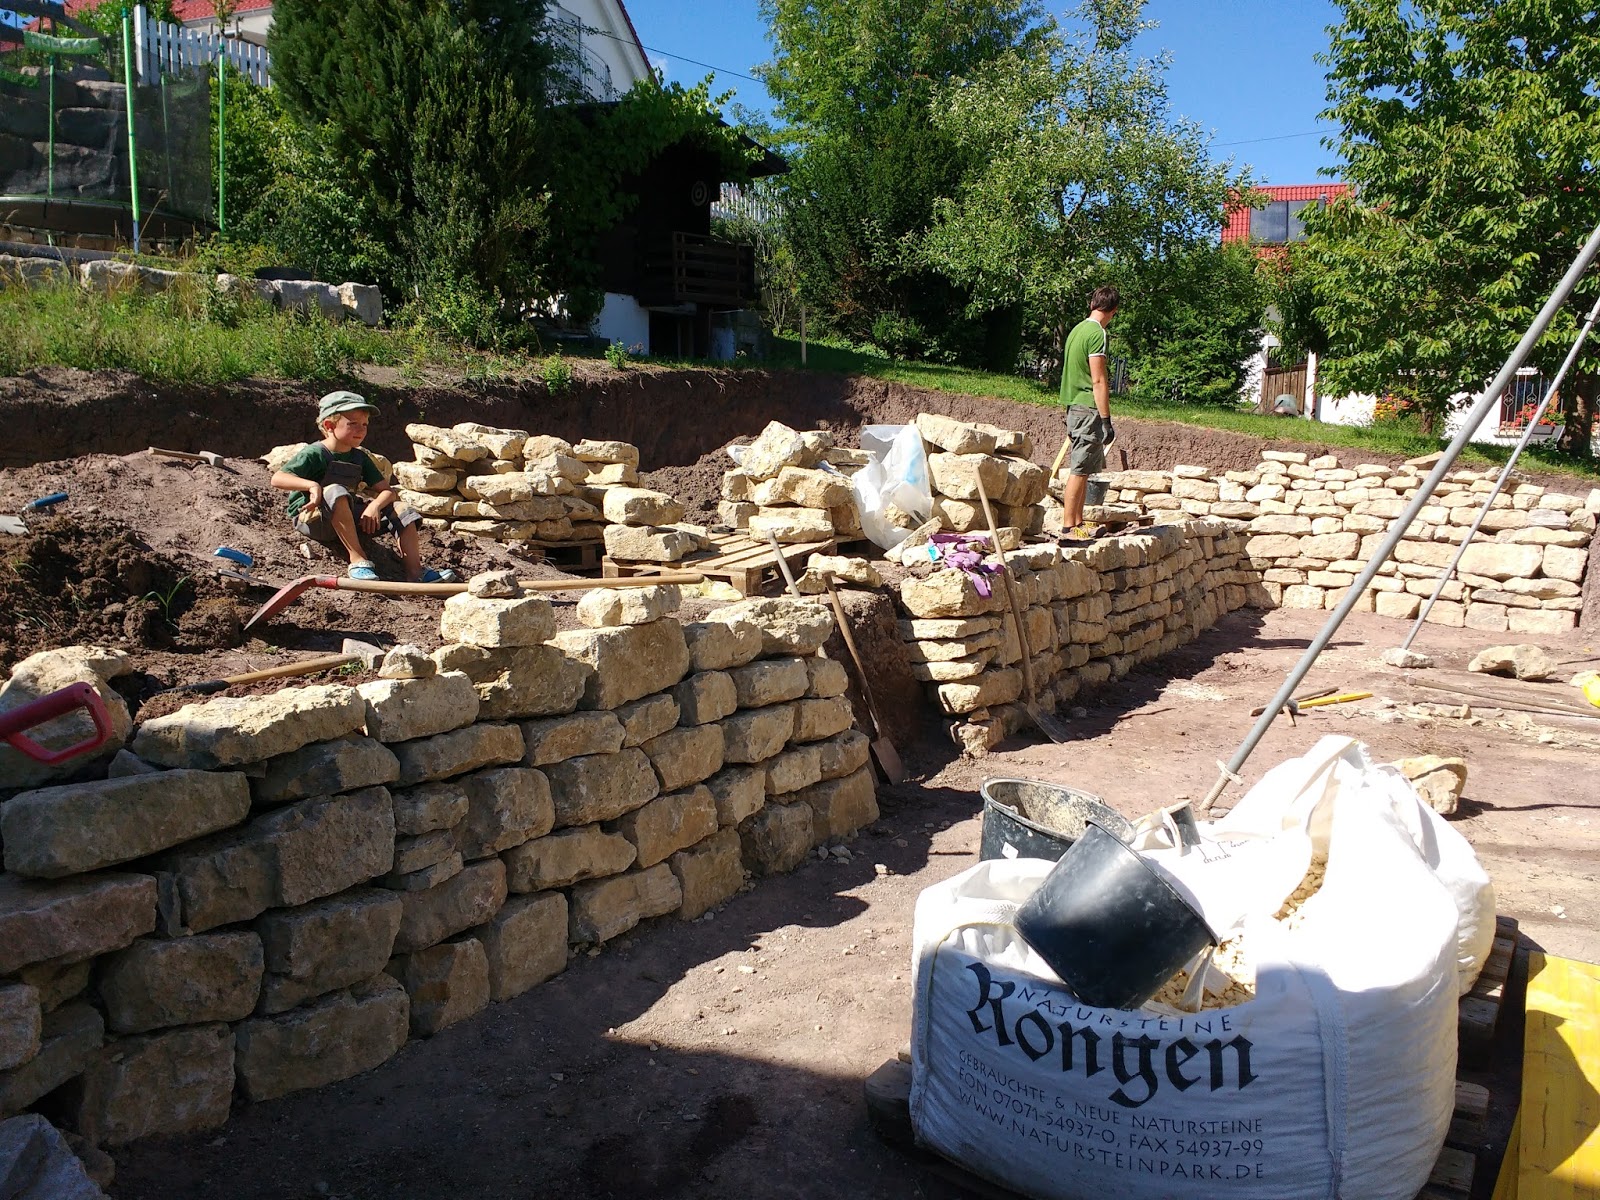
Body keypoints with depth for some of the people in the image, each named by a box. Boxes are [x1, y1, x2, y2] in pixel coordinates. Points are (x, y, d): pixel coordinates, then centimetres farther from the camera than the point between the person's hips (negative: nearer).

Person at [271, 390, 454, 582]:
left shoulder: (360, 458, 9)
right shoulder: (314, 454, -10)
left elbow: (389, 491, 3)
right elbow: (277, 479, -20)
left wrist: (375, 505, -20)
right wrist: (311, 485, -35)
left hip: (349, 520, 7)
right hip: (311, 519, -6)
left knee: (401, 511, -6)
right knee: (335, 492, -38)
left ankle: (415, 572, -17)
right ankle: (358, 559, -34)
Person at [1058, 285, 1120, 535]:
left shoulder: (1078, 329, 15)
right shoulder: (1097, 333, -13)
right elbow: (1098, 381, -17)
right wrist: (1106, 420, -15)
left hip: (1075, 408, 9)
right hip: (1089, 410, -9)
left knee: (1082, 469, 13)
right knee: (1079, 470, -6)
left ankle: (1078, 523, 18)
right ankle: (1068, 527, -4)